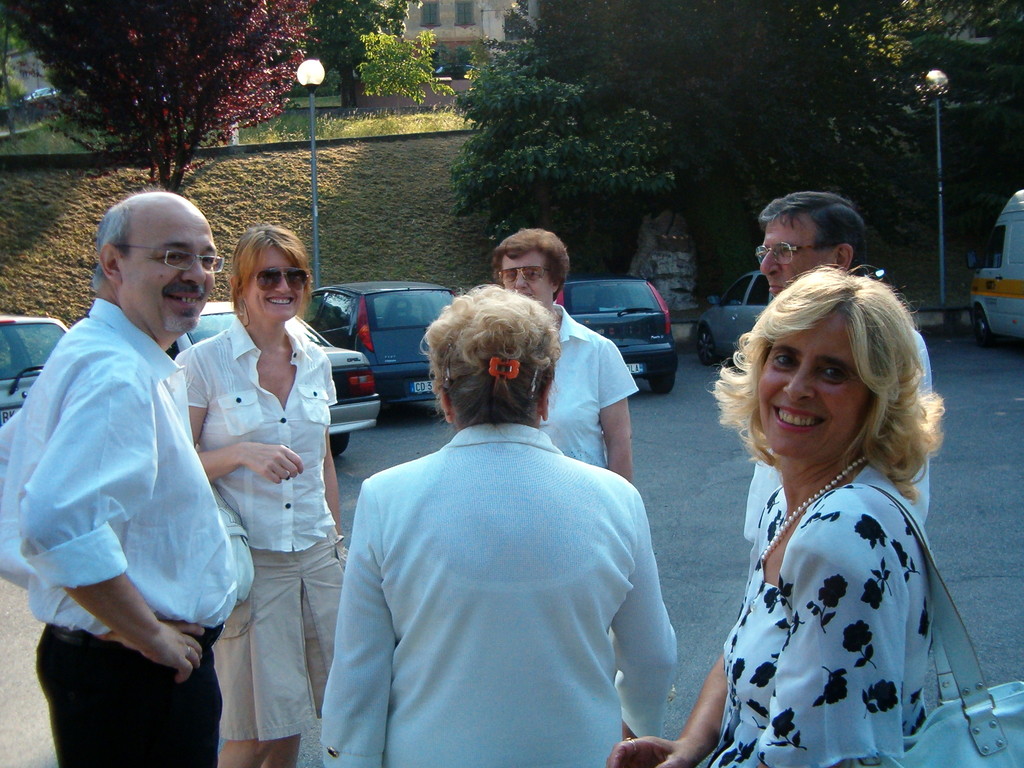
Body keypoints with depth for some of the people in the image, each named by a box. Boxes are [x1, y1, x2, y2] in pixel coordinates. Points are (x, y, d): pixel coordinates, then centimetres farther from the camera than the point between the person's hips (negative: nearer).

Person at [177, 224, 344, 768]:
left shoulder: (315, 361, 8)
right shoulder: (203, 363, -8)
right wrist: (243, 453, -21)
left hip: (317, 554, 5)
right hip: (246, 558, -5)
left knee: (289, 717, 11)